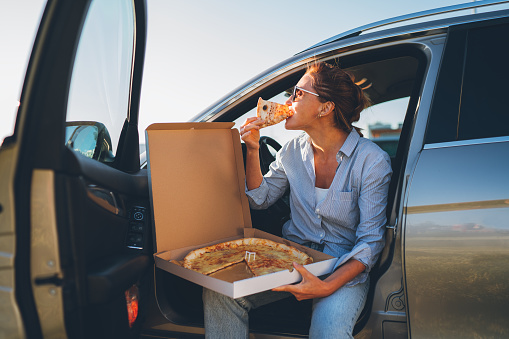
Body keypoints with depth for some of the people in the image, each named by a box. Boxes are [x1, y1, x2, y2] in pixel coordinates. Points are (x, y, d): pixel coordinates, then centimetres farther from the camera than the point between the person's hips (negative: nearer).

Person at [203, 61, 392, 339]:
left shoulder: (372, 160, -14)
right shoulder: (294, 150, 2)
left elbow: (370, 240, -15)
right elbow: (260, 199, 13)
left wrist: (328, 286, -30)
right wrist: (252, 151, -3)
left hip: (345, 267, -4)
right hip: (293, 258, 4)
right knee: (220, 291, -20)